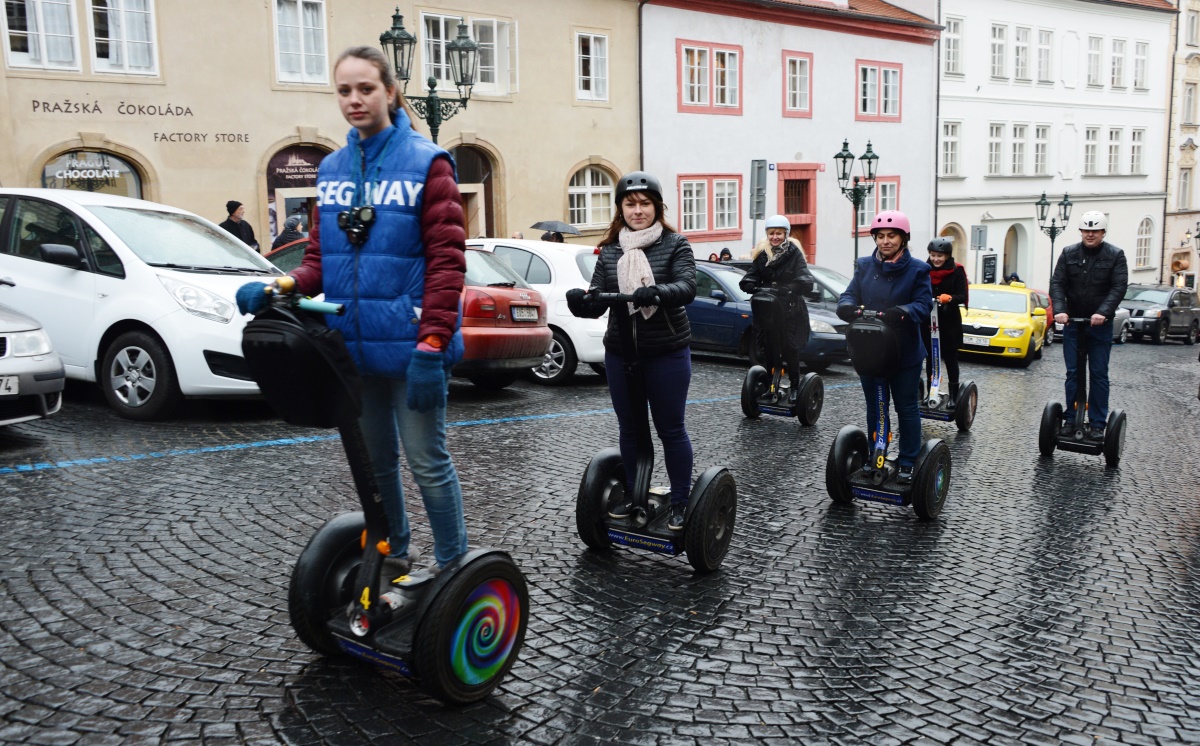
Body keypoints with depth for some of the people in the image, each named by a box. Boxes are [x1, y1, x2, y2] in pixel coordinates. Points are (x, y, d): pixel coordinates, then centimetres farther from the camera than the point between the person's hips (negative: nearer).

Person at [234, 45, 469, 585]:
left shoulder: (426, 164, -5)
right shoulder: (332, 169, 11)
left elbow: (446, 260, -11)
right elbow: (322, 256, 14)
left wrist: (430, 345, -19)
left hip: (408, 344, -6)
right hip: (353, 344, 6)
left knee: (427, 461, 0)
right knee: (373, 461, 17)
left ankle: (453, 568, 15)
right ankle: (393, 554, 35)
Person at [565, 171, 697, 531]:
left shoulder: (675, 245, -5)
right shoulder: (609, 250, 6)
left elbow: (687, 286, -20)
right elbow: (597, 300, 0)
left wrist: (656, 293, -40)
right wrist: (580, 301, -24)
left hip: (667, 353, -4)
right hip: (620, 354, 4)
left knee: (670, 429, 4)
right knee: (629, 428, 14)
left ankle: (680, 502, 16)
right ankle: (632, 494, 29)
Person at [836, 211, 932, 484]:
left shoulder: (917, 269, -6)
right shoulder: (864, 266, 5)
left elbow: (924, 304, -13)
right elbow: (849, 295, 0)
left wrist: (903, 312, -34)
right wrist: (847, 307, -25)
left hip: (905, 352, -3)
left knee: (907, 408, 6)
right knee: (874, 408, 14)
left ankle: (908, 462, 15)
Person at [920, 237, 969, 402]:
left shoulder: (956, 271, -4)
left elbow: (963, 296, -10)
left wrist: (949, 298, -30)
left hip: (949, 322, -2)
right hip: (928, 321, 2)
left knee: (950, 358, 3)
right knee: (930, 357, 7)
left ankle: (954, 394, 11)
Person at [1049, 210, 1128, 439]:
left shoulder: (1115, 255, -3)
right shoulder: (1069, 253, 2)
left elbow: (1119, 287, -12)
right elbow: (1057, 283, -5)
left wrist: (1103, 312, -27)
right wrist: (1059, 310, -22)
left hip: (1100, 325, -2)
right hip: (1072, 322, 2)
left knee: (1099, 375, 2)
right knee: (1072, 373, 6)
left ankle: (1098, 424, 7)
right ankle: (1070, 419, 13)